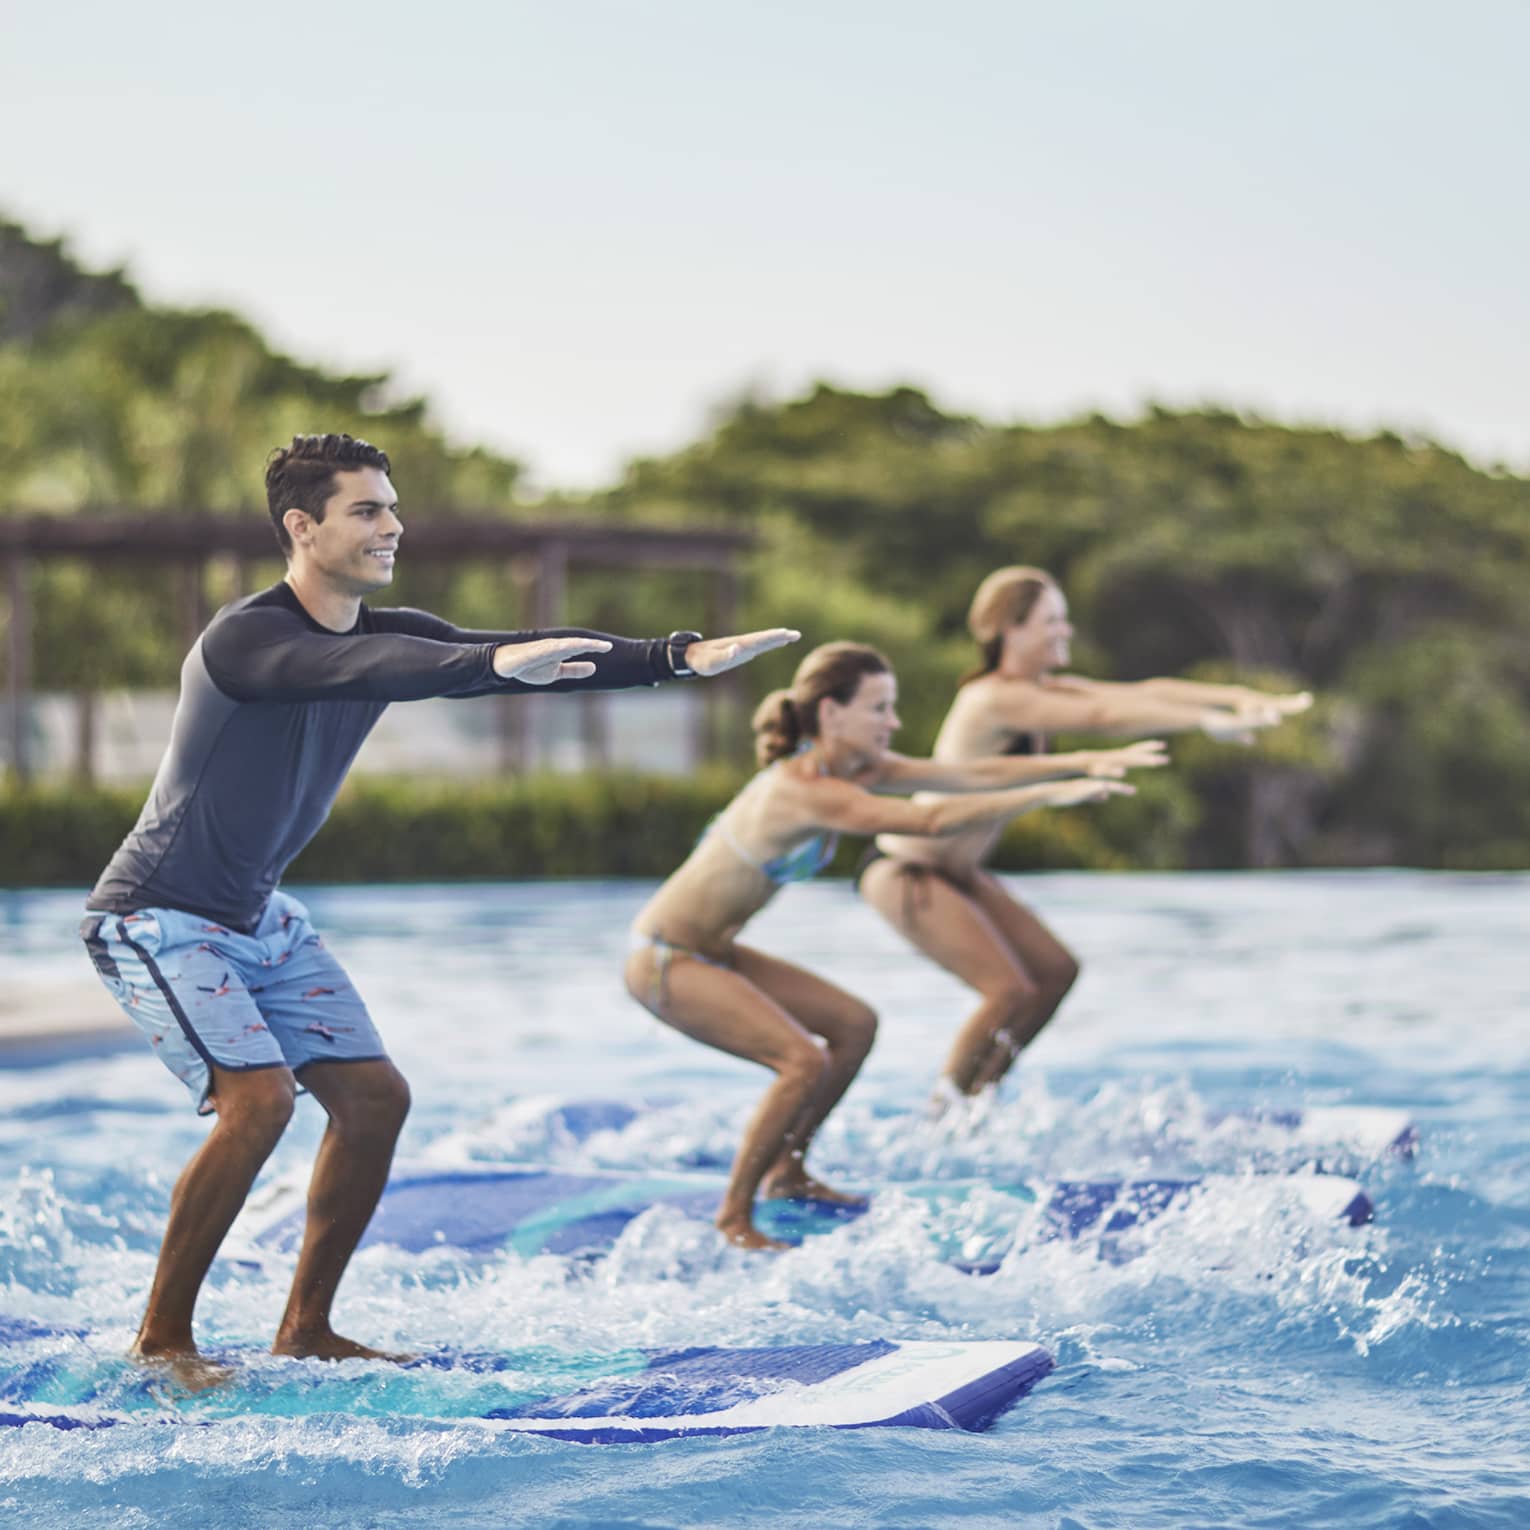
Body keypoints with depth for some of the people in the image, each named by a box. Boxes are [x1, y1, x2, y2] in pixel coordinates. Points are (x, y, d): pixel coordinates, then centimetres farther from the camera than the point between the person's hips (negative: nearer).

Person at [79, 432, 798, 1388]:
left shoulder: (389, 637, -1)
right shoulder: (243, 639, -24)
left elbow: (534, 662, -9)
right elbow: (353, 668, -45)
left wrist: (682, 657, -21)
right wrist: (498, 664, -60)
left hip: (259, 916, 9)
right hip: (159, 916, -9)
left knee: (374, 1095, 2)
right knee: (258, 1098, -23)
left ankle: (306, 1329, 14)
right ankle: (162, 1337, -8)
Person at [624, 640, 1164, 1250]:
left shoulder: (855, 768, 0)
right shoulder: (804, 792, -29)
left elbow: (971, 775, -3)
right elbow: (933, 820, -38)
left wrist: (1085, 761, -11)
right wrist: (1052, 794, -38)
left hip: (709, 950, 10)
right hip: (664, 962, -10)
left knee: (853, 1024, 14)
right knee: (804, 1061, -21)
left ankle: (785, 1172, 27)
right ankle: (734, 1218, -7)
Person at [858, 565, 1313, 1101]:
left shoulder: (1044, 692, 5)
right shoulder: (995, 699, -24)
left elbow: (1143, 692, -3)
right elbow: (1102, 716, -34)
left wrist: (1235, 695, -15)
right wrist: (1208, 720, -37)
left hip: (956, 870, 10)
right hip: (903, 871, -10)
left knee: (1055, 970, 7)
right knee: (1009, 991, -17)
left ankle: (978, 1095, 16)